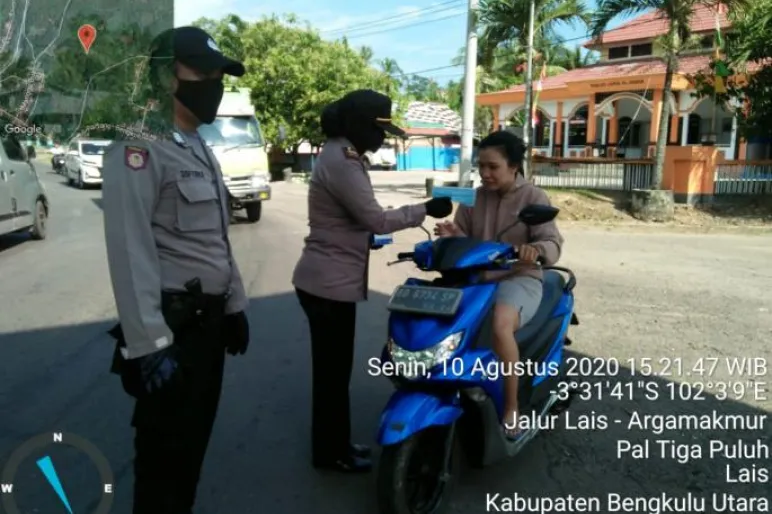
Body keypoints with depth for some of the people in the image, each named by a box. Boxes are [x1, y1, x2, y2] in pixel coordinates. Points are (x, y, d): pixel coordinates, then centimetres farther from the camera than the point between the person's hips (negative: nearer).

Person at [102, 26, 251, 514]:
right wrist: (150, 343, -25)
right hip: (172, 323, -9)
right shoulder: (139, 149, -15)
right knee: (165, 447, 4)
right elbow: (131, 252, -23)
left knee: (196, 436, 20)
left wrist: (235, 305, 18)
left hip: (209, 317, 9)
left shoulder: (201, 150, 15)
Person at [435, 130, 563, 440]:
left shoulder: (533, 198, -3)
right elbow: (463, 240, 7)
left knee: (500, 325, -37)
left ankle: (511, 409, -19)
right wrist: (451, 237, -18)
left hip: (519, 279, -5)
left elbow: (553, 244, -12)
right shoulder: (473, 198, 10)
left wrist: (536, 249, -36)